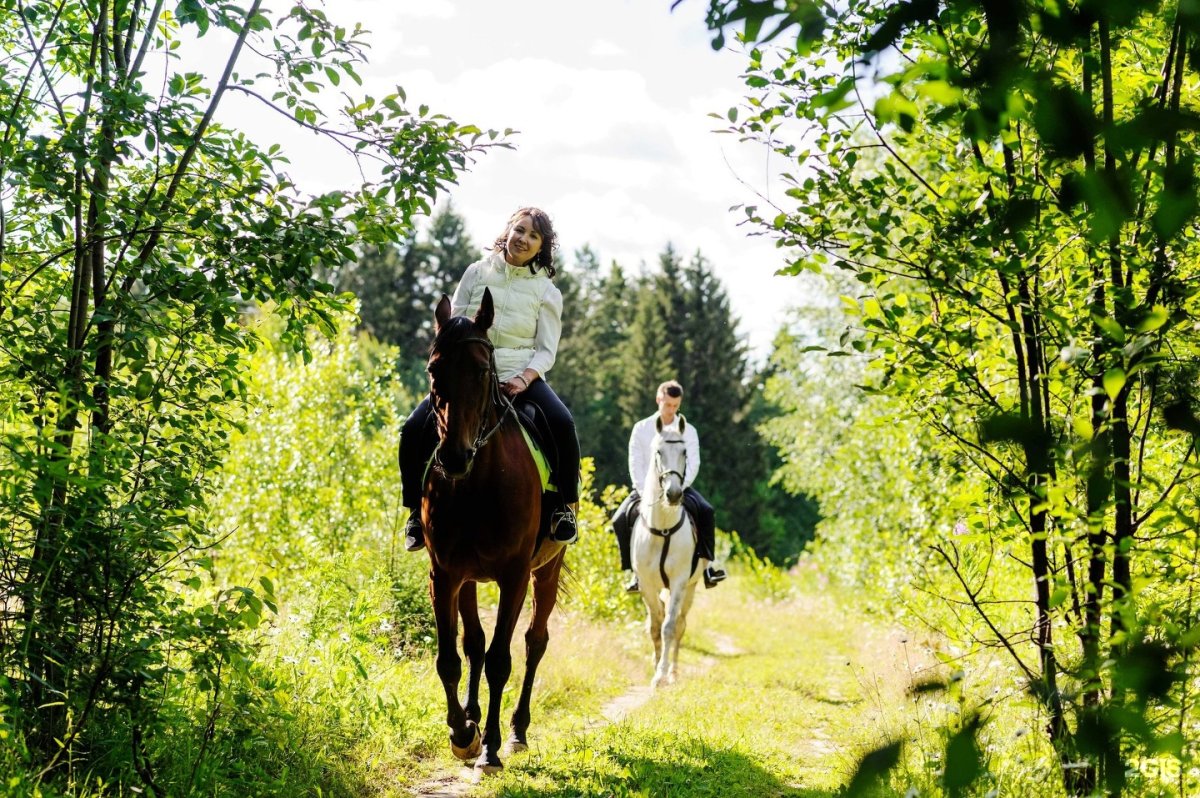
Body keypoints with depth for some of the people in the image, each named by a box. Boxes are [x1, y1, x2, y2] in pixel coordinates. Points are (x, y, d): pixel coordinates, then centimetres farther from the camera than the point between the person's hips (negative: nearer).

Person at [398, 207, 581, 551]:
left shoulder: (547, 292, 4)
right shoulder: (477, 272, 7)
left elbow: (547, 350, 0)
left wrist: (525, 378, -19)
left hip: (522, 376, -1)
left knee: (563, 424, -30)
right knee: (414, 428, -18)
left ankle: (566, 508, -16)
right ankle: (417, 510, -2)